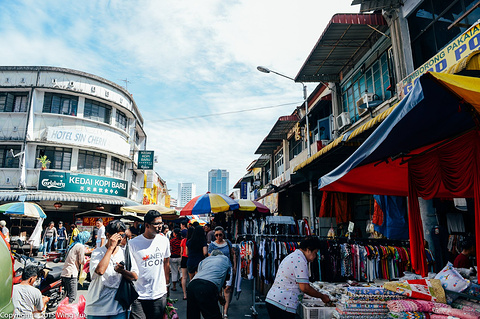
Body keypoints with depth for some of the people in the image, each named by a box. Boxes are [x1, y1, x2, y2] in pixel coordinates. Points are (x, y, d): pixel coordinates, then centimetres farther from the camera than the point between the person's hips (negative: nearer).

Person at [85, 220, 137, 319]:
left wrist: (122, 271, -21)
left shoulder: (125, 253, 3)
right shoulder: (97, 252, -6)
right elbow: (100, 271, -26)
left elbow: (135, 277, -2)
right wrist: (111, 247, -21)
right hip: (97, 307, -2)